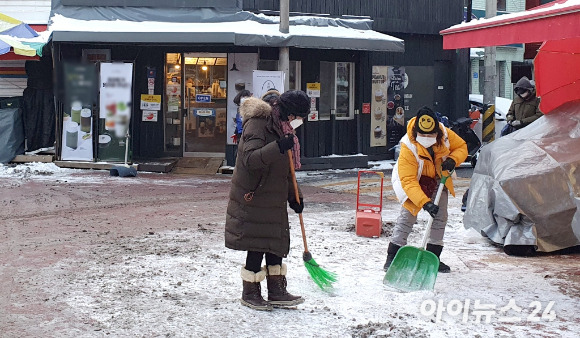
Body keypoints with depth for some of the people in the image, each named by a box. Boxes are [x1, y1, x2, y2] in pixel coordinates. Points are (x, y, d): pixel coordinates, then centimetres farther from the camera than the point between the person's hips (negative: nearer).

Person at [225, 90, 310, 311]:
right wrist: (278, 148, -39)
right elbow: (250, 158, -30)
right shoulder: (257, 125, -16)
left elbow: (286, 169, 22)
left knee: (276, 244, 12)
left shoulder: (282, 128, 14)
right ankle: (250, 294, 13)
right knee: (256, 247, -2)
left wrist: (294, 196, 19)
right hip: (253, 199, -9)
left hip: (274, 199, 9)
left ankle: (277, 291, 21)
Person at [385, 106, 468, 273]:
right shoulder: (408, 147, -36)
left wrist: (452, 160, -26)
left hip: (438, 179, 5)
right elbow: (408, 181, -38)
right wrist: (425, 203, -47)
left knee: (440, 217, 2)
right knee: (407, 216, -13)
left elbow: (461, 147, -4)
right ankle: (392, 257, -6)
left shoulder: (445, 134, -24)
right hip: (414, 179, -5)